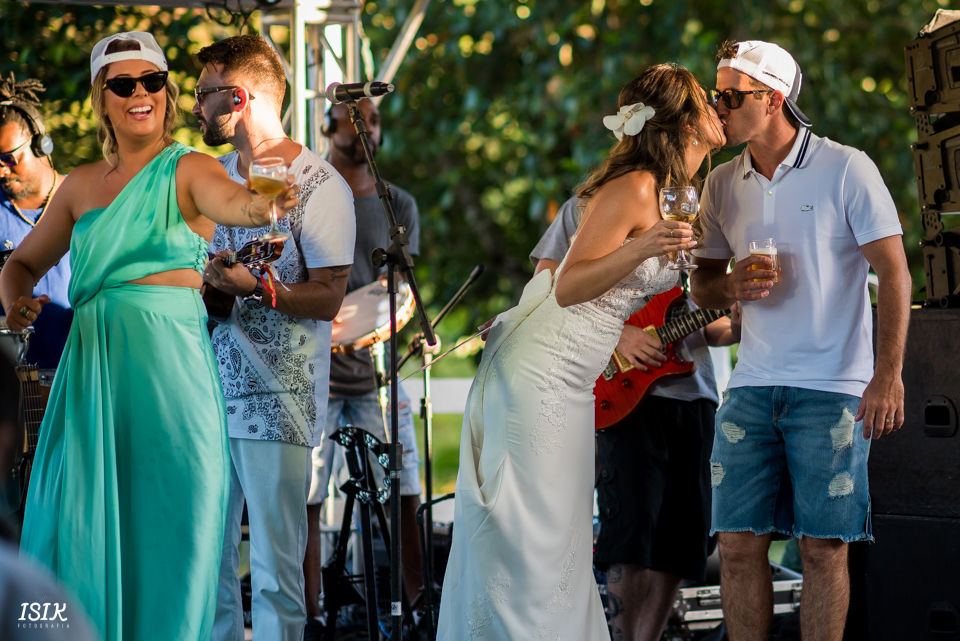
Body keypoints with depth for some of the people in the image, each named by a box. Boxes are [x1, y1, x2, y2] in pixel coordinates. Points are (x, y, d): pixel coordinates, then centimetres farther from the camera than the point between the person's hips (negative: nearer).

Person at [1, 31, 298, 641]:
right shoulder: (82, 184, 15)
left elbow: (228, 200, -21)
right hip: (94, 358, 4)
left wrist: (261, 203, -45)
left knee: (169, 516, -5)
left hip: (170, 360, -4)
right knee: (87, 518, 1)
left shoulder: (187, 169, 1)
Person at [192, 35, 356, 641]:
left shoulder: (318, 184, -6)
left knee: (275, 569, -5)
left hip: (276, 402, -7)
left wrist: (255, 288, -24)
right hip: (208, 390, 7)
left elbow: (328, 297, -11)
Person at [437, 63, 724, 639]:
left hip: (568, 381, 10)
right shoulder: (633, 188, -16)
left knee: (560, 538, 9)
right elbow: (568, 287, -20)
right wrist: (642, 249, -35)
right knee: (534, 535, -9)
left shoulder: (672, 195, 13)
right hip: (540, 371, -10)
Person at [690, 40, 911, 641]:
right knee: (738, 542, -1)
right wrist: (731, 285, -5)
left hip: (832, 388, -4)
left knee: (824, 547, -5)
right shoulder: (723, 184, 11)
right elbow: (702, 285, 20)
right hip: (752, 388, 5)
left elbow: (895, 273, -6)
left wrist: (888, 376, -15)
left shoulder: (846, 169, -4)